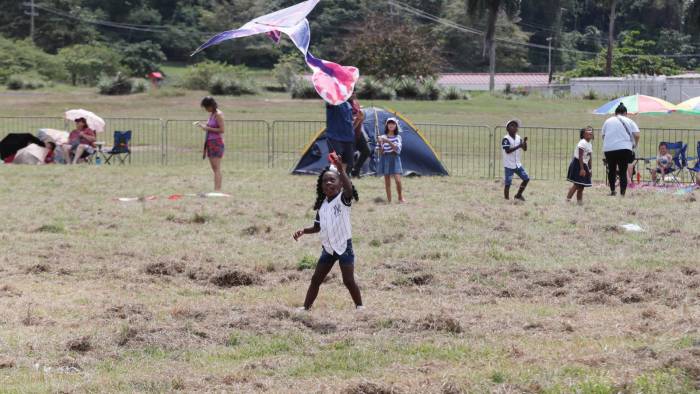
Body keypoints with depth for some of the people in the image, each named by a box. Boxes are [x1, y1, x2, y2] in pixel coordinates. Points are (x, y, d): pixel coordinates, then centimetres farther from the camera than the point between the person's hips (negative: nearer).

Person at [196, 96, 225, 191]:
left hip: (217, 142, -9)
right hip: (210, 143, 9)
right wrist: (202, 125, 6)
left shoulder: (218, 115, -12)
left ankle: (217, 189, -17)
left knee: (216, 168, -12)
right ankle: (218, 189, 7)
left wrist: (207, 128, -15)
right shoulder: (211, 114, 14)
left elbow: (222, 129, -18)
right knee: (214, 168, 7)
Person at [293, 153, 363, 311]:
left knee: (349, 280, -5)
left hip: (344, 246, -6)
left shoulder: (343, 199, -12)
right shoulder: (322, 205, 6)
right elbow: (318, 227, 17)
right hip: (328, 248, 6)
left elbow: (349, 188, -36)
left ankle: (359, 305, 12)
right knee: (316, 279, 9)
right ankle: (306, 306, 17)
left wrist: (341, 170, -48)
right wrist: (303, 231, 0)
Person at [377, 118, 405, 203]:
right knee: (387, 181, 2)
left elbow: (397, 149, -12)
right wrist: (380, 143, -19)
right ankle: (389, 200, 7)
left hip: (395, 159, -1)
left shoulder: (398, 137, 3)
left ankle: (401, 198, 3)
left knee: (398, 180, -12)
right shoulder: (383, 137, 2)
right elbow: (381, 151, -1)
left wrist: (388, 142, -22)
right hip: (385, 158, 1)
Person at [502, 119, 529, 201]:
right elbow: (507, 151, -23)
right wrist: (518, 146, -29)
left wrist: (524, 142, -15)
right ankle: (507, 199, 4)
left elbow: (525, 149, 4)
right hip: (509, 166, -7)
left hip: (518, 164, 7)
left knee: (526, 178, 7)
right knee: (508, 183, -4)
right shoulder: (506, 139, -12)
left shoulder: (519, 138, 7)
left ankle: (518, 195, 22)